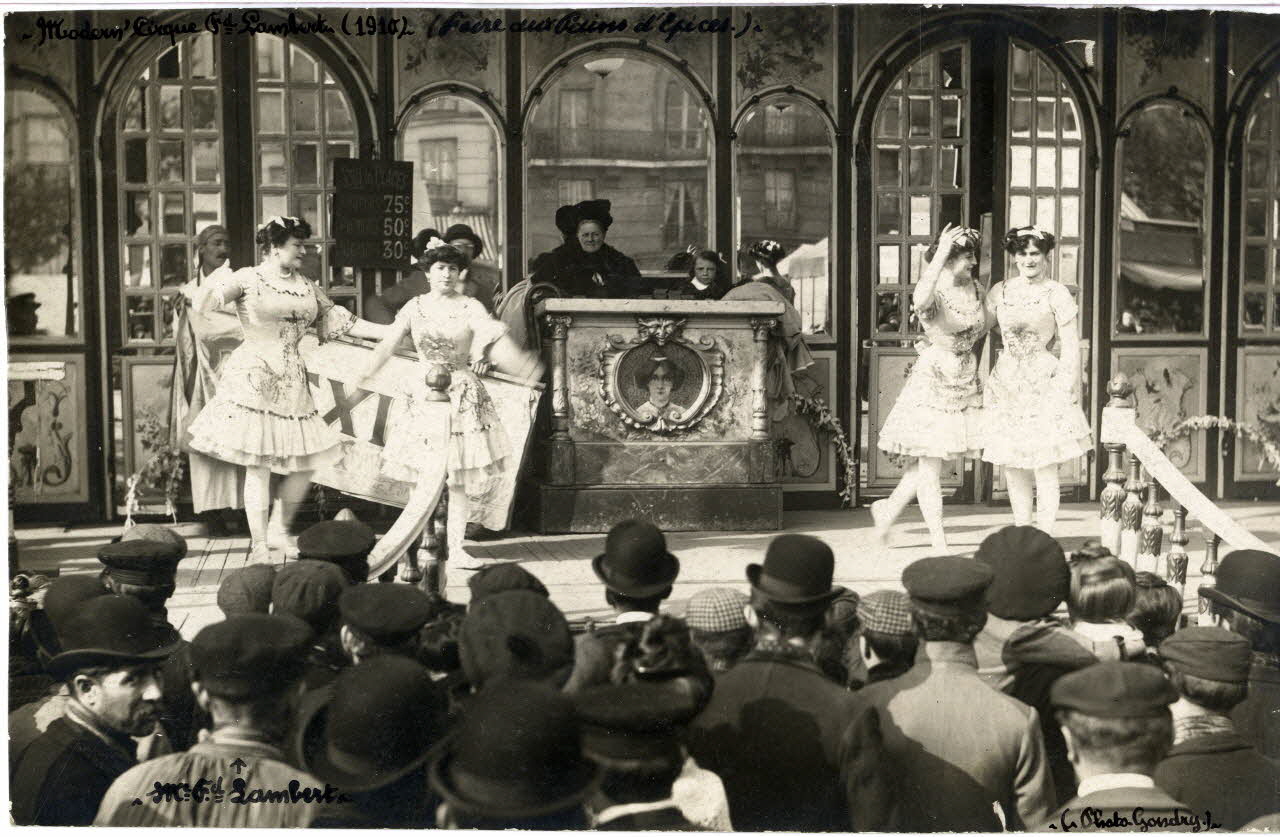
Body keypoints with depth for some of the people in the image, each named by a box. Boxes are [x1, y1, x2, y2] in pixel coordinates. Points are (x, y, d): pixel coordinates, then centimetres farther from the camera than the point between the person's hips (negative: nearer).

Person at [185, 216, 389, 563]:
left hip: (293, 382, 6)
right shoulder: (247, 279, -2)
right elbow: (210, 297, -18)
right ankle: (259, 547, 3)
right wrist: (206, 295, -44)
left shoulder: (307, 287, 14)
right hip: (254, 377, -6)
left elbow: (340, 321, 16)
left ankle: (282, 531, 24)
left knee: (304, 463, 3)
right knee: (259, 466, -5)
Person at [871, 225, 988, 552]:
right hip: (932, 380, -7)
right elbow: (920, 300, -40)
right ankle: (939, 543, 3)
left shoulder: (975, 290, 8)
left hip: (966, 382, 7)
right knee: (930, 461, -2)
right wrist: (940, 255, -38)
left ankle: (888, 508, 31)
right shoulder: (933, 294, -14)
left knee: (929, 461, 11)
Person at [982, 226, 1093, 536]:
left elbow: (1071, 346, -2)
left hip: (1044, 385, -4)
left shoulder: (1057, 294, -1)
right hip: (1006, 387, 4)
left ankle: (1045, 539, 2)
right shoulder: (1000, 292, 8)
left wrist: (1064, 390, -9)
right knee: (1012, 467, 7)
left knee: (1045, 467, -5)